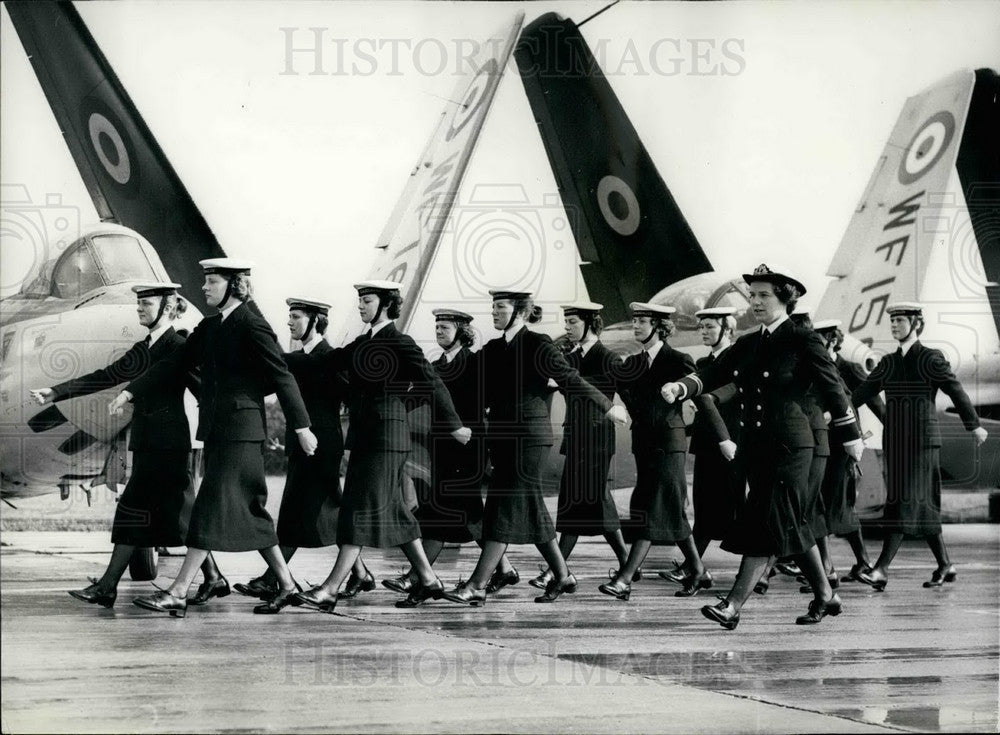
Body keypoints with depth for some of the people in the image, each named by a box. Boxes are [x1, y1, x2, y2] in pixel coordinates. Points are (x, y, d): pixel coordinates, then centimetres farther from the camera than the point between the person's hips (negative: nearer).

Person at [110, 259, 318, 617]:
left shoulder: (252, 326, -10)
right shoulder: (210, 327, 14)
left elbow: (281, 377, -10)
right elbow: (175, 364, 15)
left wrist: (301, 427, -11)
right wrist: (131, 392, 8)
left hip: (241, 429, -9)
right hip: (216, 430, 9)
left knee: (214, 508, -9)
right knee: (246, 511, 11)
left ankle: (178, 593, -11)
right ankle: (285, 584, 20)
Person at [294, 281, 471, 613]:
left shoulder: (400, 343, -10)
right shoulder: (363, 344, 14)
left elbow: (433, 385, -8)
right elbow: (327, 364, 14)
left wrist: (454, 426, -2)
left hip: (385, 436, -9)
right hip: (364, 436, 9)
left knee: (362, 510, -9)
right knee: (391, 511, 12)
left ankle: (330, 590, -12)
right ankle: (427, 579, 20)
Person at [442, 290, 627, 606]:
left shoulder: (538, 345, -9)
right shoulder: (492, 350, 11)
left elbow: (571, 379, -5)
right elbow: (484, 394, 12)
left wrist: (608, 406, 0)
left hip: (529, 438, -8)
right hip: (502, 438, 8)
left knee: (506, 509, -10)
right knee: (529, 510, 12)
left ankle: (477, 586, -14)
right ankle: (562, 576, 23)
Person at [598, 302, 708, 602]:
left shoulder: (678, 361, -8)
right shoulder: (634, 363, 13)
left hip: (668, 443, -7)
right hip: (644, 442, 7)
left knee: (652, 511, -10)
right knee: (670, 512, 12)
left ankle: (624, 579, -16)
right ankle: (697, 572, 23)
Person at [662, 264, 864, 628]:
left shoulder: (803, 340, -7)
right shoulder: (747, 344, 13)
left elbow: (832, 389, -2)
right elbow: (713, 374, 6)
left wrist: (851, 437, 3)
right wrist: (680, 387, -14)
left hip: (788, 447, -7)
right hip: (754, 447, 7)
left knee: (766, 524, -9)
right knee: (788, 525, 13)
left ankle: (733, 605, -14)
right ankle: (824, 595, 26)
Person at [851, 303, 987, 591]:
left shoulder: (931, 359, -4)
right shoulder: (888, 363, 12)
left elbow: (955, 391, 1)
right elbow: (863, 391, 8)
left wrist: (975, 425, 6)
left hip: (922, 440, -6)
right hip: (895, 441, 6)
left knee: (907, 502, -11)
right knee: (922, 506, 9)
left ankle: (881, 569, -19)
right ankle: (945, 566, 19)